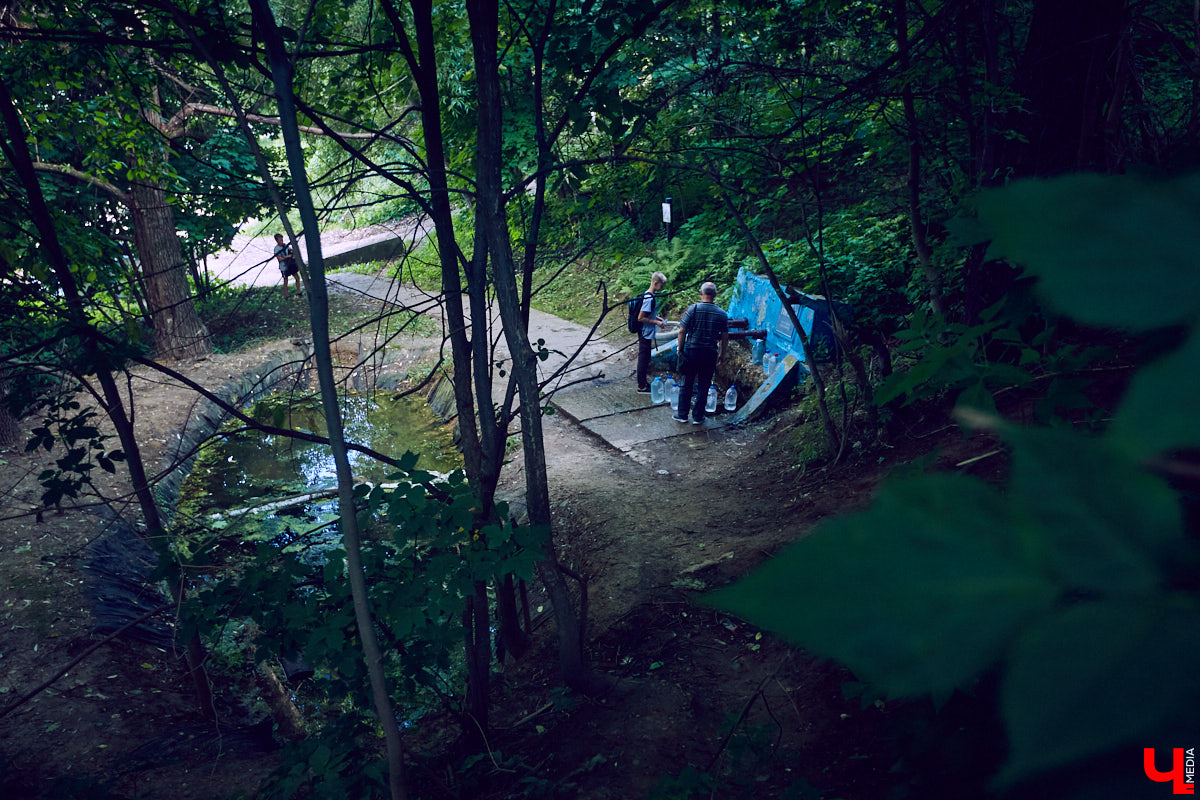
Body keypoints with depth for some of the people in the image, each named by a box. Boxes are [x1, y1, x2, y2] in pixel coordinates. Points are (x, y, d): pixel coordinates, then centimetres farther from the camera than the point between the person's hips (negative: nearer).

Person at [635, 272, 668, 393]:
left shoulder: (651, 296, 8)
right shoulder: (649, 299, -22)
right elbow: (640, 318, -24)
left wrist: (658, 318, 9)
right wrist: (656, 322, -17)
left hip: (647, 334, 10)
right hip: (645, 333, -10)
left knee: (645, 358, 17)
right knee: (643, 359, -1)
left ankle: (643, 382, 28)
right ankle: (642, 387, 6)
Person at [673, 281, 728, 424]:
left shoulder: (693, 309, -9)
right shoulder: (722, 313, -2)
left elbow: (682, 331, -9)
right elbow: (725, 337, 3)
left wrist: (680, 349, 3)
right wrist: (722, 353, 16)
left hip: (692, 351, -1)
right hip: (710, 353, 1)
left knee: (687, 384, 11)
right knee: (704, 385, 11)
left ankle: (682, 415, 18)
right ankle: (698, 416, 17)